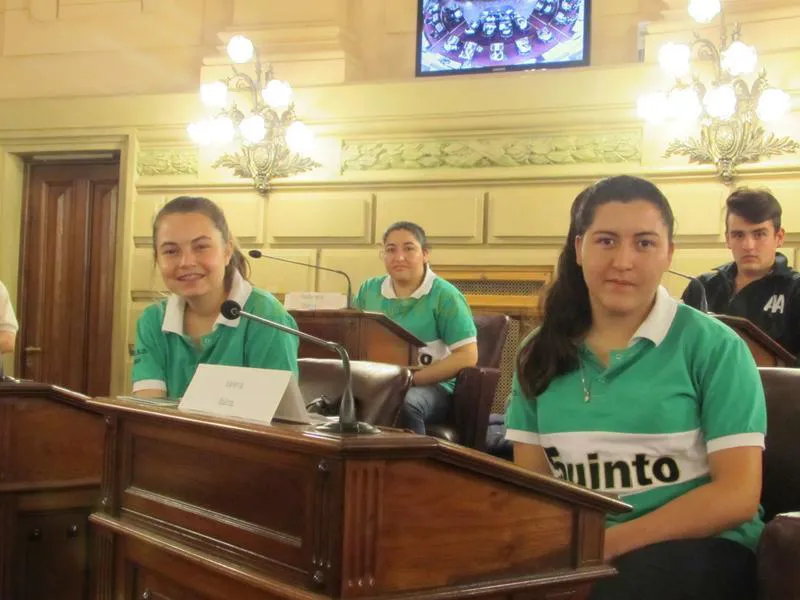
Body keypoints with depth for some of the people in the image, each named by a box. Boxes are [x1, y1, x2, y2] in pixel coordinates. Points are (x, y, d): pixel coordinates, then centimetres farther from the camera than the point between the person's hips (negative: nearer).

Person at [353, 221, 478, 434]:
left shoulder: (444, 295, -2)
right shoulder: (368, 290, 13)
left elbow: (467, 356, -8)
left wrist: (410, 379, -15)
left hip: (431, 386, -3)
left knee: (404, 404, -38)